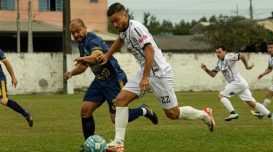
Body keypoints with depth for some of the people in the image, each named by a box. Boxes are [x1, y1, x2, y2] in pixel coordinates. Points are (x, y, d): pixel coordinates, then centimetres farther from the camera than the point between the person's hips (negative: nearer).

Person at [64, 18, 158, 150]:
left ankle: (143, 111, 16)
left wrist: (85, 58, -66)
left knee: (116, 119, -8)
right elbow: (83, 65, 21)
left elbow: (96, 56, -45)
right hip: (100, 81, 9)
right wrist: (71, 73, 2)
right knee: (85, 110, -4)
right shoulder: (81, 43, 7)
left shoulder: (92, 40, -22)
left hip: (115, 80, -9)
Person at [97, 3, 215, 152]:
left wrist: (146, 77, -29)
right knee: (121, 99, -7)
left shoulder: (135, 28, -20)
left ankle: (205, 115, 24)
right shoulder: (124, 30, 8)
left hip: (159, 72, -9)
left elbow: (150, 50, -28)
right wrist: (107, 56, 31)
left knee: (173, 114, -1)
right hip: (145, 72, 9)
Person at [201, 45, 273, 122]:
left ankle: (233, 113, -16)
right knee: (253, 104, 7)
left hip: (238, 82, -9)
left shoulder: (229, 58, -12)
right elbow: (213, 74, 17)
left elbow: (242, 56, -20)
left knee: (221, 95, -9)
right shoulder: (219, 62, 15)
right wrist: (206, 69, 1)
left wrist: (247, 66, -12)